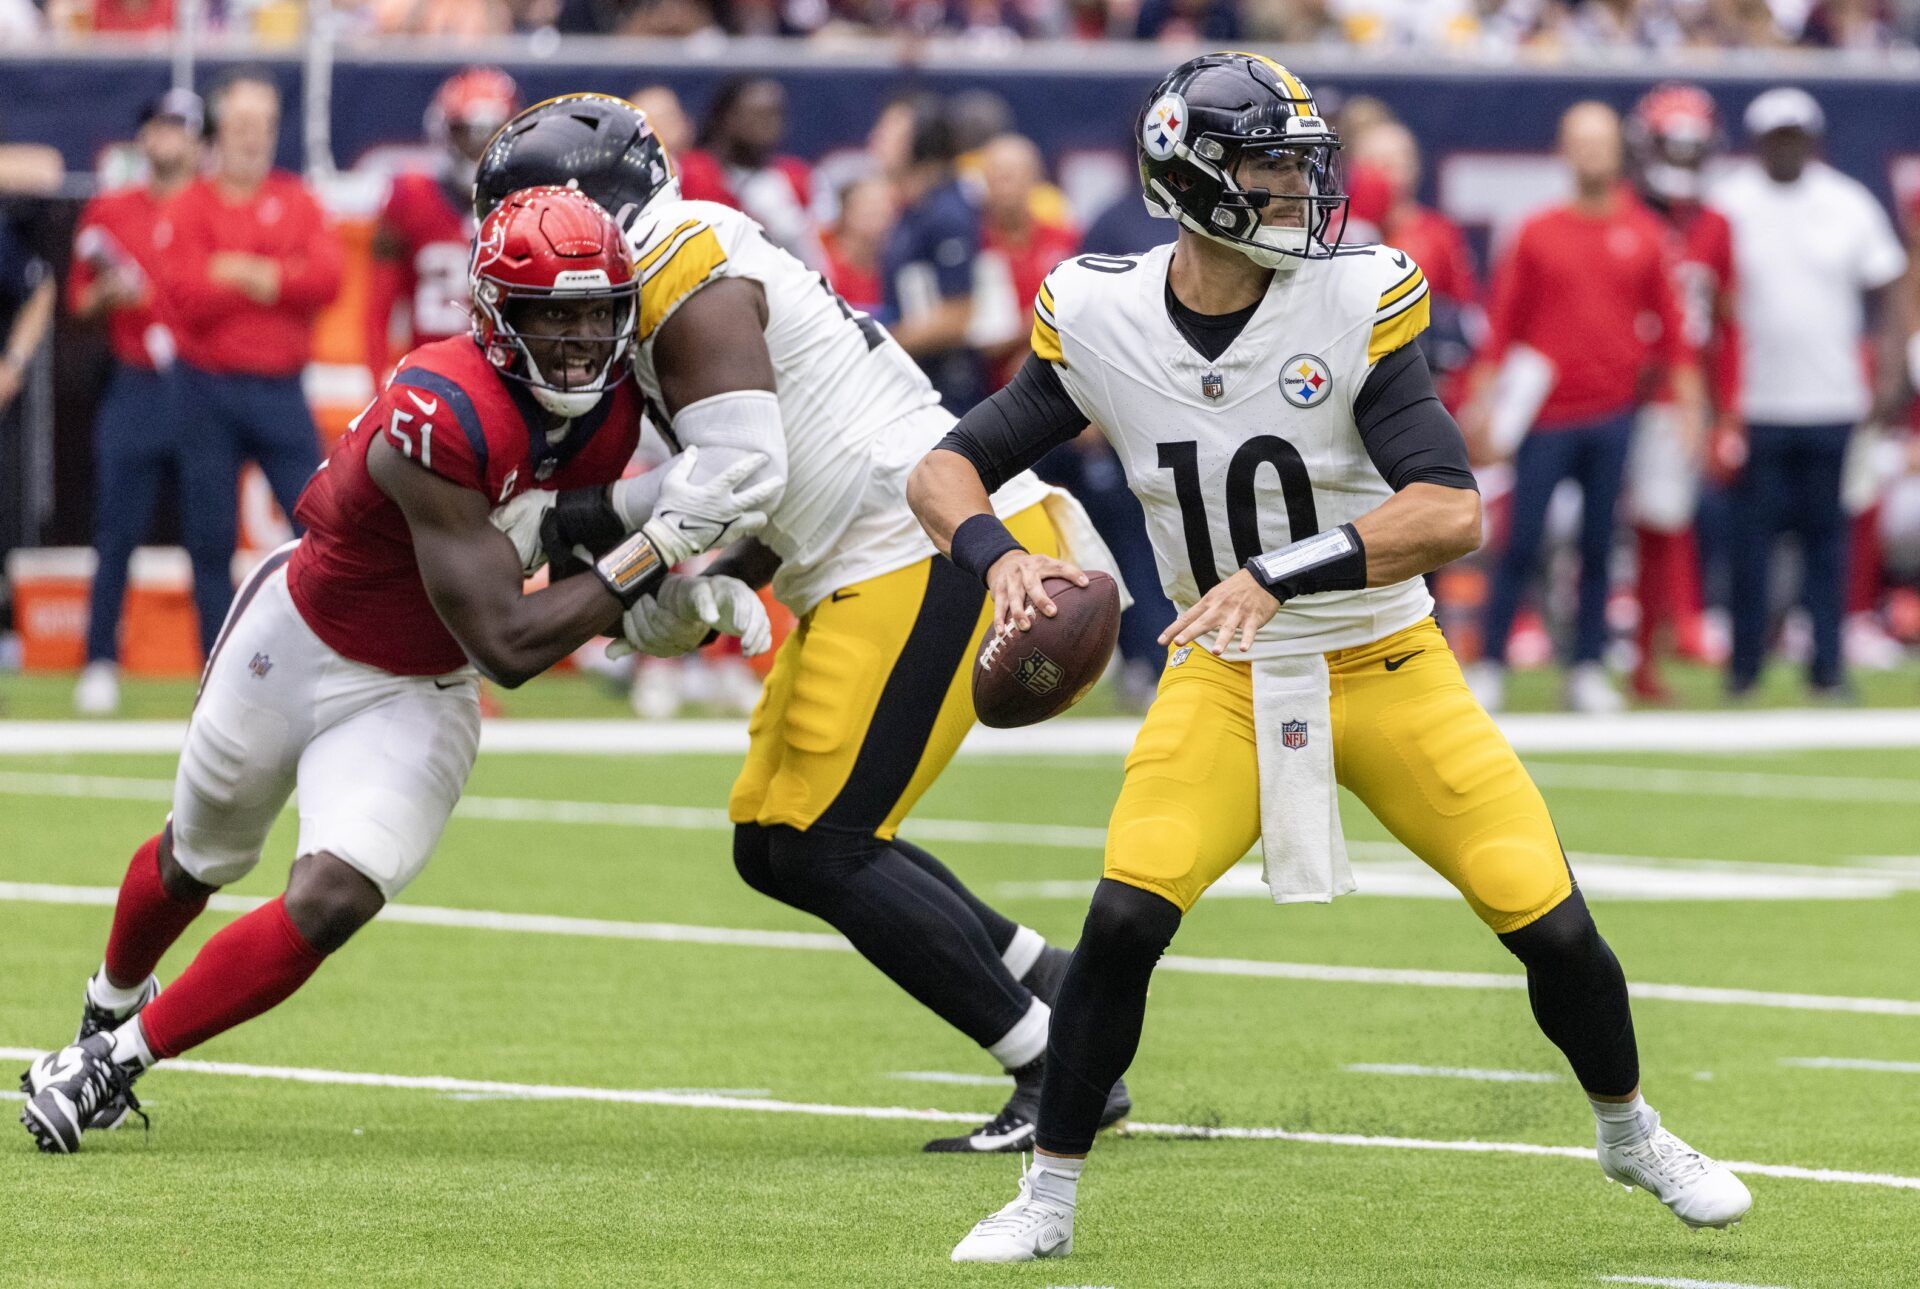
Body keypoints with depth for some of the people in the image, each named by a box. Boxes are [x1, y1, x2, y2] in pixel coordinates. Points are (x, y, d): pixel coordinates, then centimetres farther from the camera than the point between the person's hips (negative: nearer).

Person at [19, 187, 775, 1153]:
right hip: (297, 640, -4)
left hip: (419, 696, 4)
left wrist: (692, 584, -16)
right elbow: (509, 647, -36)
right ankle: (112, 1003, 54)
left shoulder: (612, 408, -16)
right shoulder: (441, 420, -38)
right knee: (198, 859, 22)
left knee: (331, 906, -17)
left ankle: (117, 1061, 1)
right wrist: (659, 545, -39)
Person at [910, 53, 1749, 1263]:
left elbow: (1452, 514, -24)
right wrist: (998, 553, -26)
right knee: (1124, 920, -18)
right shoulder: (1101, 318, -10)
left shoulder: (1357, 303, -16)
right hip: (1223, 679, 1)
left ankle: (1631, 1133, 25)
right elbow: (944, 471, -3)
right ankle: (1049, 1197, -1)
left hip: (1388, 671, 0)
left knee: (1550, 922, -4)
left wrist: (1280, 574, -35)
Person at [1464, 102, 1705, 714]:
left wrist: (1688, 398, 6)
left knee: (1599, 548, 5)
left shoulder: (1644, 234, 7)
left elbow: (1668, 322, 10)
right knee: (1521, 544, -3)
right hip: (1547, 418, -2)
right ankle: (1490, 668, 2)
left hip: (1615, 415, 2)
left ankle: (1588, 670, 10)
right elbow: (1502, 321, 4)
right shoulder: (1537, 233, 3)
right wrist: (1483, 397, -1)